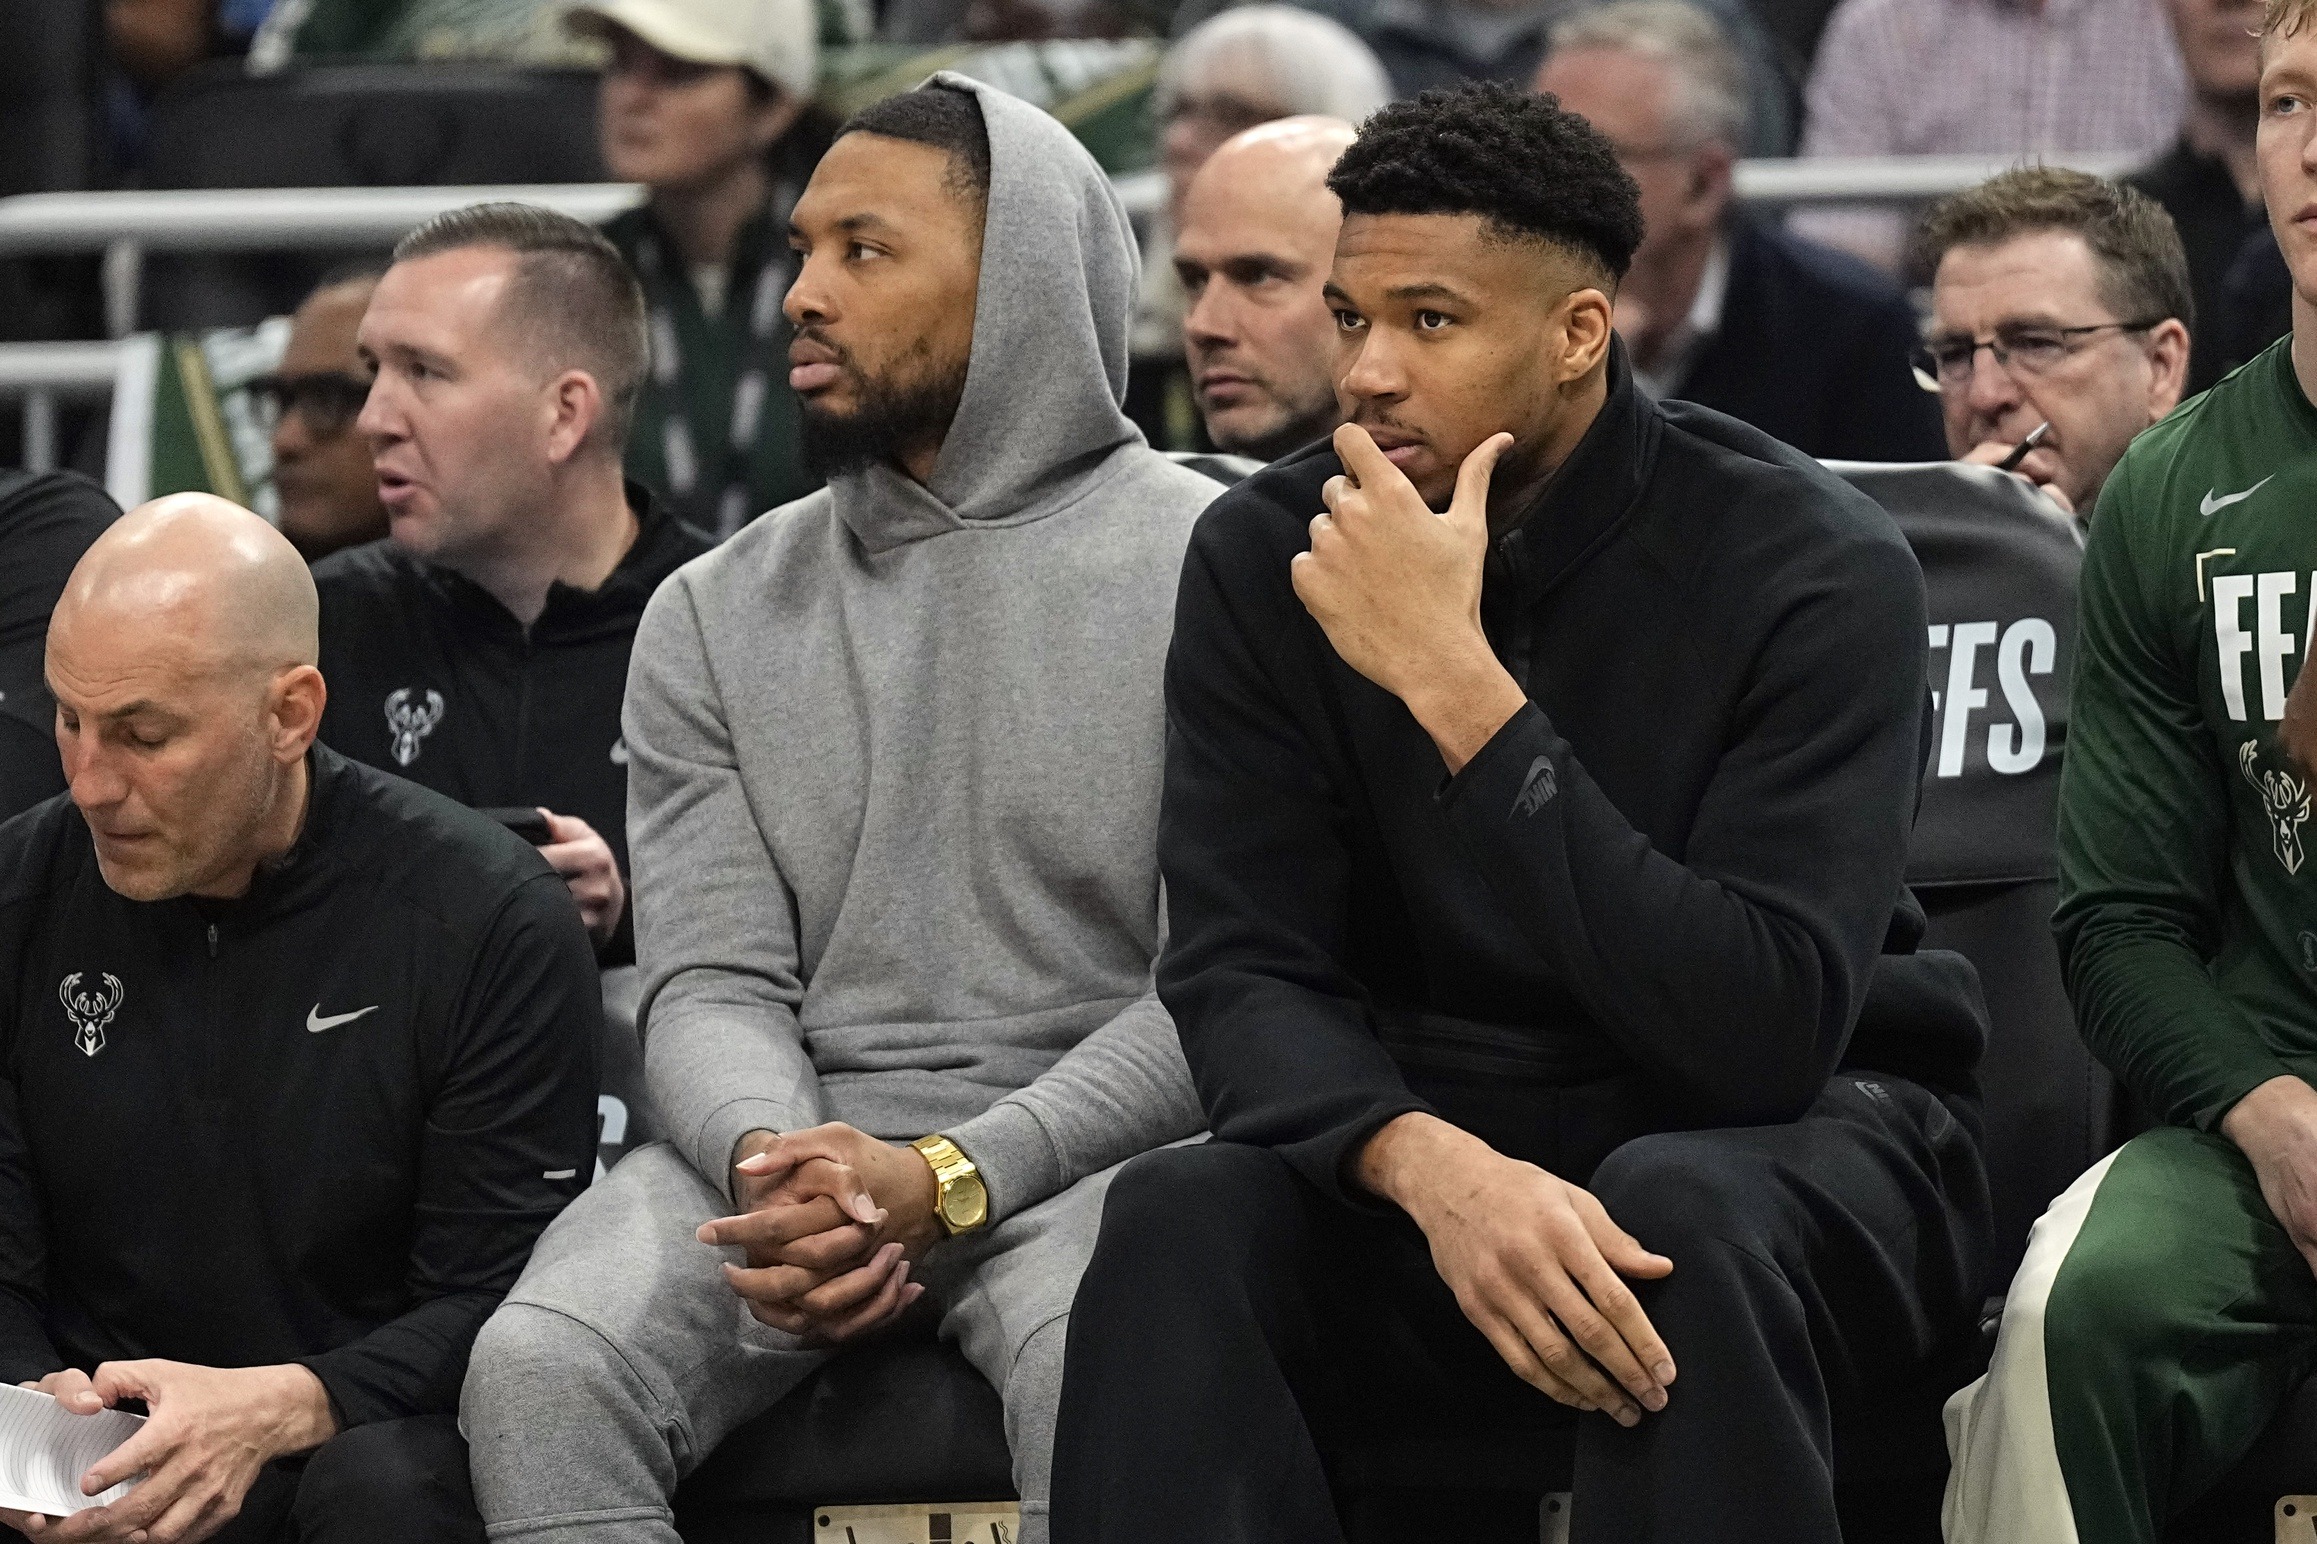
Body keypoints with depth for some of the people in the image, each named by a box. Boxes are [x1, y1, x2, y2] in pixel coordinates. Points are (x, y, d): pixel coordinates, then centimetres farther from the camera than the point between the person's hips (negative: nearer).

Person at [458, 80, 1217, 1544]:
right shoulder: (718, 614, 15)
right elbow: (712, 985, 7)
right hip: (791, 1136, 3)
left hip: (1079, 1146, -3)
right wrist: (779, 1164, -17)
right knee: (539, 1370, -27)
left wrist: (949, 1181, -18)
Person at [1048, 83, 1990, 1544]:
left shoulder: (1812, 567, -17)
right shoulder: (1267, 559, -5)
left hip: (1788, 1146, -2)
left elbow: (1759, 1036, -27)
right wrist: (1431, 1165, -34)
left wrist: (1458, 686, -31)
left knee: (1686, 1208, -37)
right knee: (1179, 1223, -28)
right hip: (1437, 1136, 3)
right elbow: (1244, 974, -11)